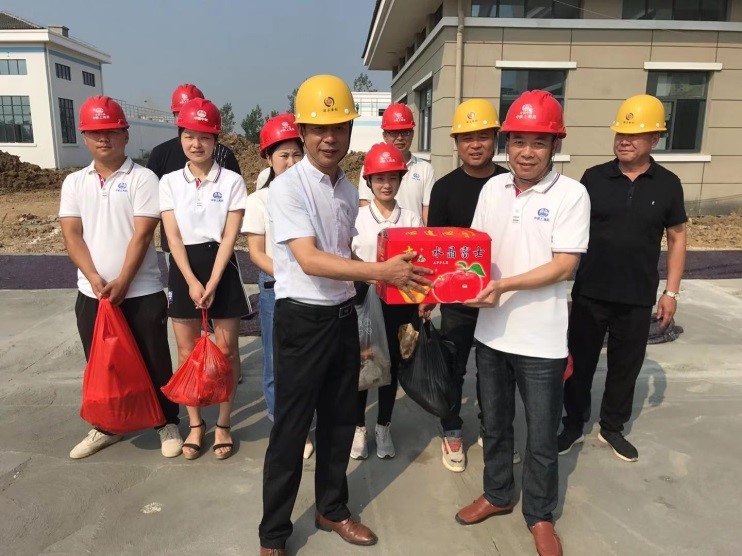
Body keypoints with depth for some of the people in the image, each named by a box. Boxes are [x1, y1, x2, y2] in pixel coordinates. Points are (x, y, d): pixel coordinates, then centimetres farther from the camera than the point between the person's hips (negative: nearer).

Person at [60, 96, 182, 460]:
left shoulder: (142, 178, -5)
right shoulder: (74, 182, 8)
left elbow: (142, 235, -12)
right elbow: (71, 235, 1)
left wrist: (122, 282, -16)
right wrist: (95, 279, -13)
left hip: (141, 292, -4)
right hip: (92, 293, 4)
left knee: (154, 361, 5)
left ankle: (168, 424, 22)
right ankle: (106, 427, 32)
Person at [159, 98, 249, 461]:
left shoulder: (232, 181, -2)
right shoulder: (170, 182, 3)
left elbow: (229, 237, -7)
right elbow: (173, 237, -2)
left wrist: (212, 285, -14)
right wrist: (192, 282, -13)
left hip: (221, 268, -2)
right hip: (184, 270, 2)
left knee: (226, 350, 5)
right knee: (187, 352, 9)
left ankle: (223, 424, 21)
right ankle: (195, 424, 26)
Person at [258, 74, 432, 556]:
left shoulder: (350, 191, 7)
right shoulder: (287, 187, -15)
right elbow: (309, 260, -25)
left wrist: (354, 319, 10)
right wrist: (379, 272, -34)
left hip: (343, 316, 7)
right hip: (302, 319, -6)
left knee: (340, 420, 17)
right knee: (291, 429, 5)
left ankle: (332, 510, 38)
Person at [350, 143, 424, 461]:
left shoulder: (412, 220, 2)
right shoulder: (356, 218, -1)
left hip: (398, 303, 1)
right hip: (364, 301, -1)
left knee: (391, 364, 11)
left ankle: (383, 427, 28)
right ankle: (359, 427, 25)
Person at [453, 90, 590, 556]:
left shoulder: (571, 194, -11)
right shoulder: (492, 188, 3)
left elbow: (564, 266, -16)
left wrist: (506, 285, -25)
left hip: (541, 338, -4)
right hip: (492, 330, 5)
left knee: (542, 436, 12)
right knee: (495, 424, 21)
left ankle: (540, 514, 35)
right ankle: (498, 495, 43)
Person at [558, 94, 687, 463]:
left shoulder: (667, 184, -1)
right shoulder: (594, 178, -3)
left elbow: (677, 238, 5)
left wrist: (671, 291, 1)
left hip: (638, 297, 1)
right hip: (589, 292, 0)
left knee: (626, 365, 13)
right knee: (580, 361, 10)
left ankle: (612, 427, 33)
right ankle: (574, 425, 27)